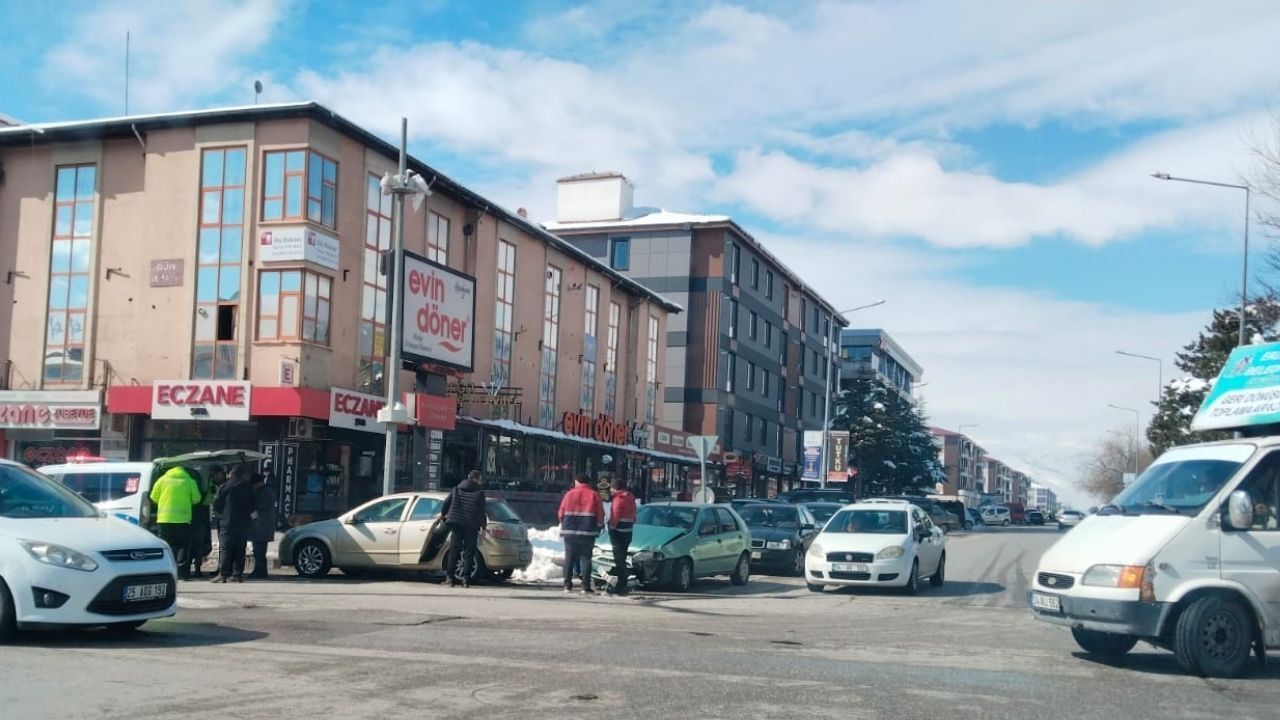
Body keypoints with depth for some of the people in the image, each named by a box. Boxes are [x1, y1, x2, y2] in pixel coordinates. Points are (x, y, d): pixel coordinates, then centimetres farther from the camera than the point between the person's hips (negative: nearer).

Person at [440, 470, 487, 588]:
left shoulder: (457, 489, 9)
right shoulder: (479, 492, -4)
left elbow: (446, 503, 12)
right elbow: (481, 511, -5)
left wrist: (443, 514, 31)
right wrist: (483, 525, 9)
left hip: (456, 525, 3)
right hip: (471, 526, -3)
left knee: (454, 551, 8)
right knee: (468, 552, 3)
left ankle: (451, 578, 4)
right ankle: (466, 579, -2)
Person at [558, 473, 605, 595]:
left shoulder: (569, 494, 3)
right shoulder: (594, 495, 1)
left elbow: (561, 513, 4)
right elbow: (600, 516, 0)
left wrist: (564, 525, 22)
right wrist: (597, 526, 17)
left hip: (570, 532, 1)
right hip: (588, 533, -1)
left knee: (569, 558, 8)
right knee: (586, 559, 4)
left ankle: (568, 585, 7)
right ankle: (586, 587, -1)